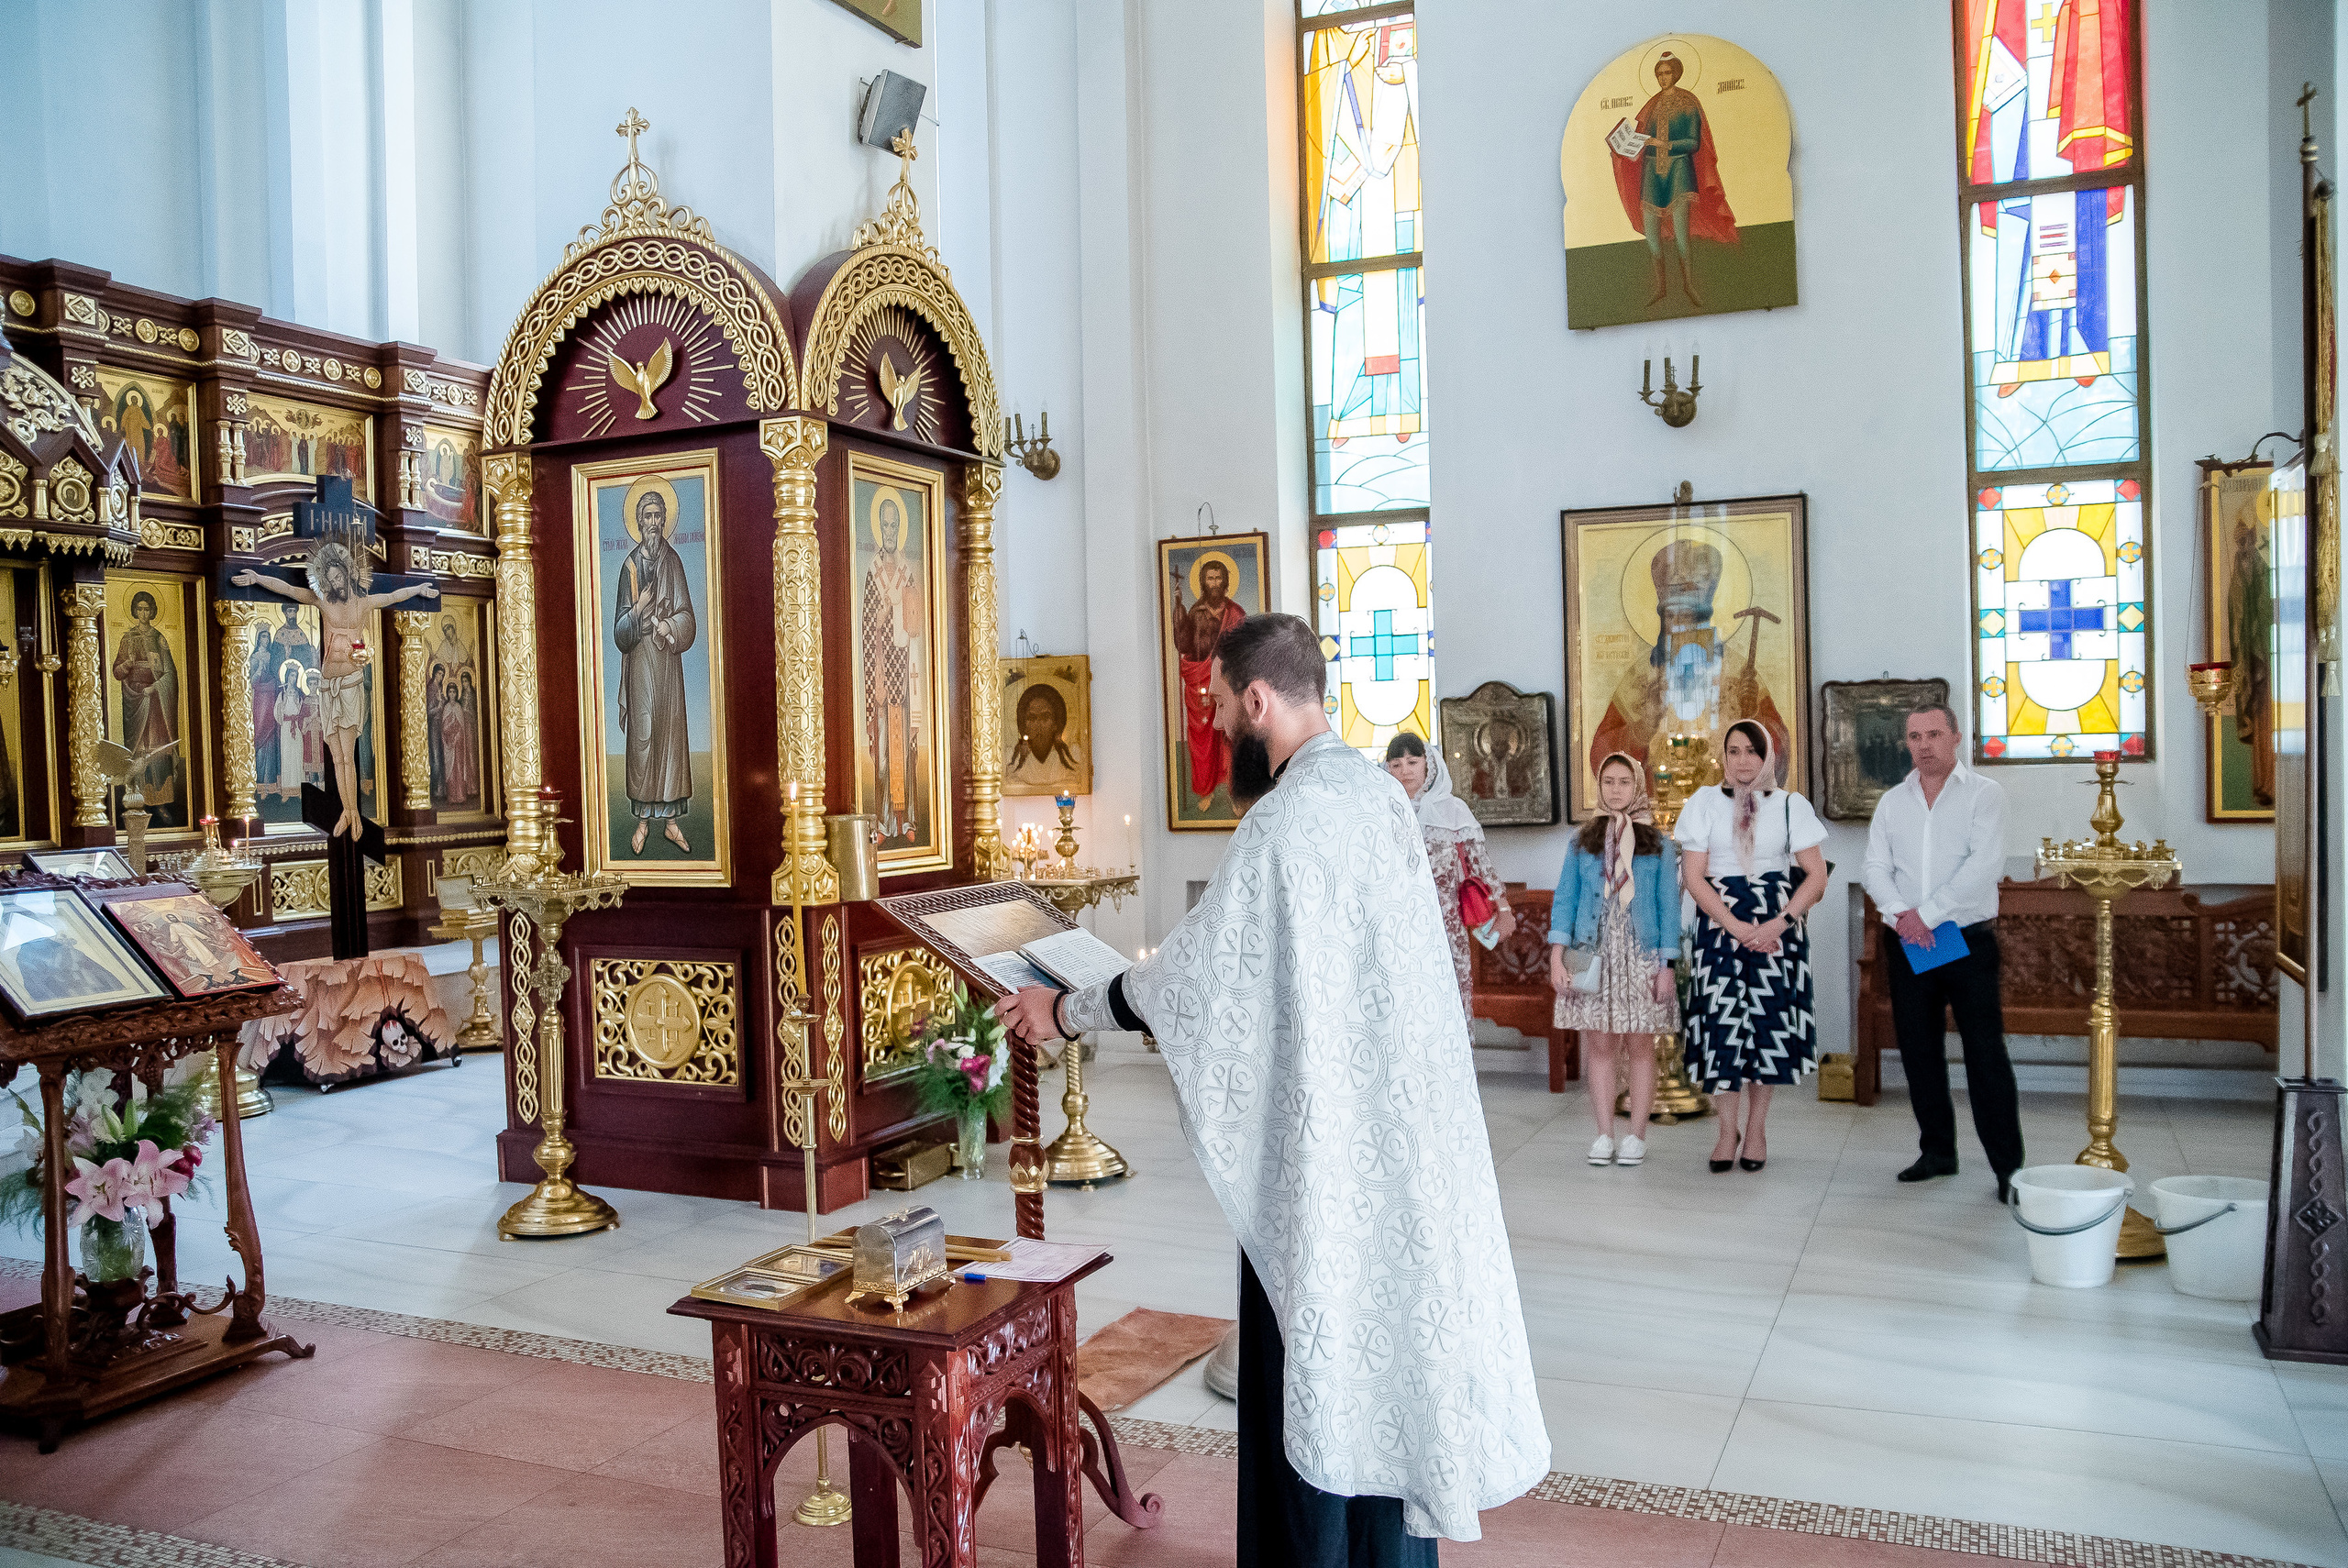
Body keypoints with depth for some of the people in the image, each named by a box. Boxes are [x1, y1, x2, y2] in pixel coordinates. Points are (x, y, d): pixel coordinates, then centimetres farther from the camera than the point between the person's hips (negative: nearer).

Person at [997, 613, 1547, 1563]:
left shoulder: (1286, 822, -22)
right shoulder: (1378, 792, 6)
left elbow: (1192, 971, -16)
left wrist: (1065, 1013, -1)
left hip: (1322, 1139, -9)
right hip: (1395, 1128, 9)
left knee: (1317, 1351, 5)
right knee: (1385, 1326, 18)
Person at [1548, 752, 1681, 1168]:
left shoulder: (1658, 844, 6)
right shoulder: (1582, 841, 9)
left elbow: (1668, 907, 3)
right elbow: (1564, 899, 6)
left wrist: (1666, 967, -3)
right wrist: (1557, 958, -3)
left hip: (1641, 955, -1)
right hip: (1594, 956, 1)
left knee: (1639, 1044, 1)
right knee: (1600, 1044, 1)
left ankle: (1636, 1136, 8)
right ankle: (1604, 1134, 7)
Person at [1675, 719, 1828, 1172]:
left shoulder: (1790, 805, 5)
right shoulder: (1703, 804, 4)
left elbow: (1816, 875, 1)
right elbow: (1693, 876, -2)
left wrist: (1778, 924, -12)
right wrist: (1736, 926, -12)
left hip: (1777, 926, 0)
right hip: (1719, 924, 0)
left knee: (1768, 1020, 0)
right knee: (1722, 1020, -5)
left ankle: (1756, 1129, 14)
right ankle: (1728, 1130, 9)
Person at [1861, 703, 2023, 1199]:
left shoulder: (1984, 793, -1)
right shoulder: (1892, 800, 12)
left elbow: (1986, 863, -13)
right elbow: (1876, 868, 4)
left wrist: (1927, 913, -16)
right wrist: (1901, 913, -14)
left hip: (1968, 939, -4)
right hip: (1907, 943, 4)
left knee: (1986, 1053, -6)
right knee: (1919, 1050, 9)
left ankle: (2009, 1166, -1)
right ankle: (1937, 1152, 21)